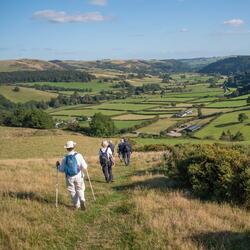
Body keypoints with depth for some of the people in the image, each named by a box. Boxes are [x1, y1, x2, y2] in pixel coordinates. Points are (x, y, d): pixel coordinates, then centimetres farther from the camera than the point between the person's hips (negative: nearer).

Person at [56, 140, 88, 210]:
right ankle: (82, 201, -14)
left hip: (69, 178, 1)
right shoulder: (78, 155, -13)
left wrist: (58, 165, 21)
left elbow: (61, 169, 1)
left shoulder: (65, 158, -8)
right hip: (78, 176, -1)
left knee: (72, 191, 16)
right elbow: (84, 166, -13)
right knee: (80, 190, 11)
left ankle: (76, 205, 22)